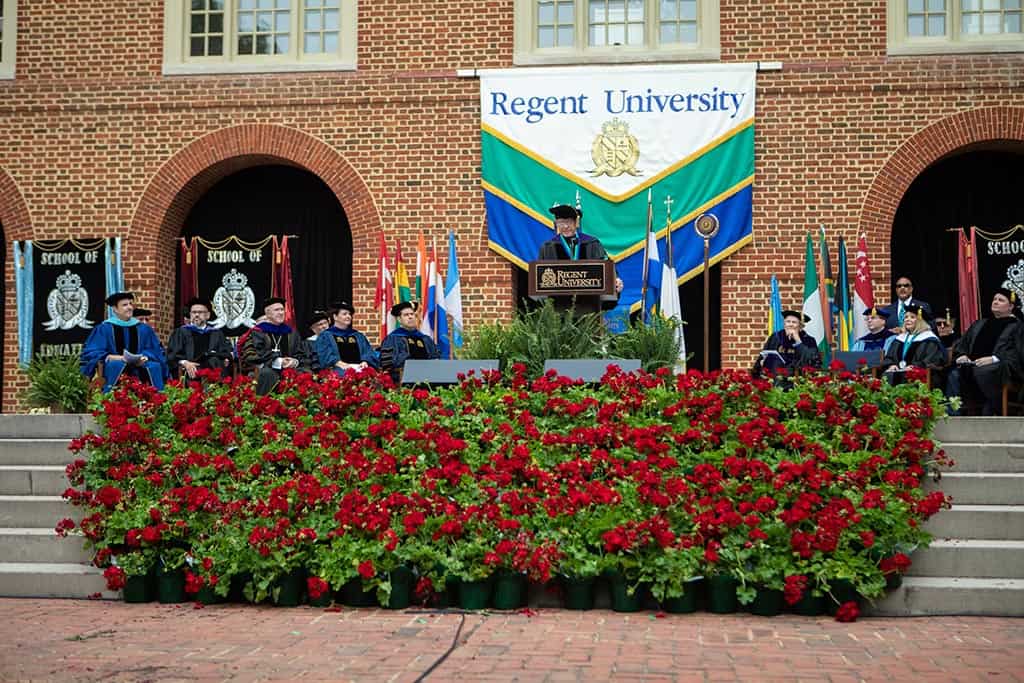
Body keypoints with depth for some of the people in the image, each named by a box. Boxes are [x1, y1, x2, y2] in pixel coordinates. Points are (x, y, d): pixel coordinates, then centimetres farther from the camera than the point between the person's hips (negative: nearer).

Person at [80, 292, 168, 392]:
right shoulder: (103, 329, 5)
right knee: (116, 365, -36)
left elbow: (155, 350, 11)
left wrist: (144, 357, -13)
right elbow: (90, 353, 0)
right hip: (113, 371, -2)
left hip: (139, 366, 2)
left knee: (155, 366, -28)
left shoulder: (144, 329, 15)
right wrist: (110, 357, -19)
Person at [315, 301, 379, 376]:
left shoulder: (358, 336, 26)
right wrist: (343, 365, -20)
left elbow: (369, 353, 12)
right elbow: (326, 357, -3)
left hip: (359, 369, 3)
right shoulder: (325, 336, 13)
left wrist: (364, 362, -11)